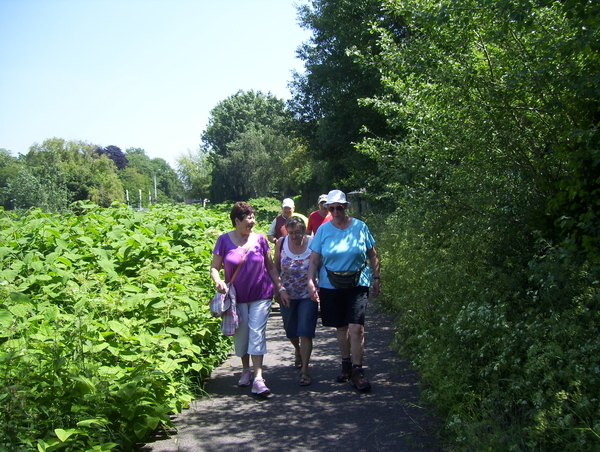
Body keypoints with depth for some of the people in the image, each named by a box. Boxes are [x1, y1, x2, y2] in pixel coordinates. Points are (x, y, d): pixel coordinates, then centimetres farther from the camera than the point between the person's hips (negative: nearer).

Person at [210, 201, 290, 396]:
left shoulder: (259, 239, 1)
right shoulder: (224, 240, -3)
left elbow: (270, 266, 8)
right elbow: (214, 268, 0)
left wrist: (280, 288, 4)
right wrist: (218, 281, -21)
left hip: (261, 295, 0)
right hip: (237, 297, 0)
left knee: (257, 334, -7)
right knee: (241, 335, 10)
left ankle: (258, 378, -8)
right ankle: (245, 370, 32)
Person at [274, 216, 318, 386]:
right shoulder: (281, 243, -6)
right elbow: (276, 268, 5)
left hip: (308, 296, -3)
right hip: (287, 296, 3)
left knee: (305, 333, -8)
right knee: (290, 331, 18)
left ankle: (304, 370, -1)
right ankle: (298, 350, 50)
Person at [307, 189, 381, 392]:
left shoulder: (360, 227, 0)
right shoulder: (323, 230, 1)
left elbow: (372, 255, 8)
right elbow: (314, 260, 1)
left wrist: (377, 278, 6)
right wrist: (310, 281, -11)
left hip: (358, 284, -2)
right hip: (331, 286, 2)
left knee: (356, 327, -11)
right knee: (340, 327, 12)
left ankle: (357, 371, -2)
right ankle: (346, 364, 29)